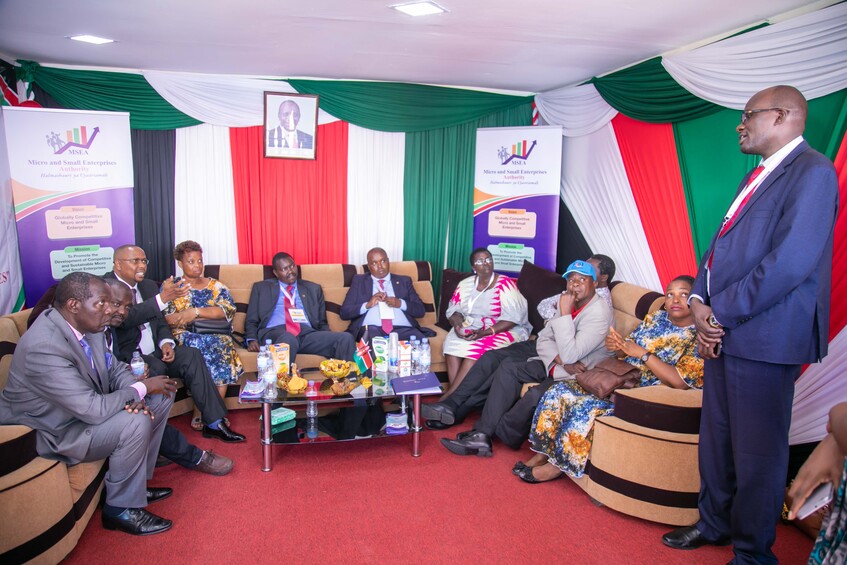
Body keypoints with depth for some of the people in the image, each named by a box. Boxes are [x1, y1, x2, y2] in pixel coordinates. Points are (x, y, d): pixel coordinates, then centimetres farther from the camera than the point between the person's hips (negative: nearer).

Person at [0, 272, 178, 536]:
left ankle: (135, 481, 15)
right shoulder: (43, 347, -33)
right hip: (53, 432, -9)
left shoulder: (87, 325, -8)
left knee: (160, 397, 2)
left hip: (85, 409, 9)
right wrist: (141, 388, -20)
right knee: (135, 422, -28)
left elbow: (115, 369, 4)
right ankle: (121, 508, -5)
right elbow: (94, 410, -34)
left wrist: (133, 394, -17)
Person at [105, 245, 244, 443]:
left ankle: (214, 422, -15)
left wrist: (166, 342, -6)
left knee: (191, 355, -16)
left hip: (153, 352, 7)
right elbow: (124, 318, -25)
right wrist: (162, 298, -33)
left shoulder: (149, 285, 14)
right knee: (156, 368, -33)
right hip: (127, 357, -6)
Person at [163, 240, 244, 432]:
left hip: (216, 335, 1)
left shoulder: (215, 285, 17)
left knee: (220, 345, -33)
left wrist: (196, 311, -13)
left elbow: (229, 310, -1)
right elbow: (164, 319, -1)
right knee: (201, 345, -33)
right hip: (183, 337, -1)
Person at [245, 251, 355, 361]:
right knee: (288, 340, -41)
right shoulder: (262, 287, 21)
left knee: (345, 338, -25)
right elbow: (251, 320, 18)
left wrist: (329, 340, 1)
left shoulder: (313, 289, 24)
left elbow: (322, 322, 23)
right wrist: (252, 339, -4)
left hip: (307, 333, 3)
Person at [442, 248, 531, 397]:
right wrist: (457, 325, -14)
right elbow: (454, 310, 10)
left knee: (476, 350, -32)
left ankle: (447, 397, -27)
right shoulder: (465, 284, 7)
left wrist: (486, 332, -24)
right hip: (470, 329, 5)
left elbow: (513, 317, -15)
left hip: (503, 330, -4)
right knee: (453, 345, -26)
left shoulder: (505, 284, -9)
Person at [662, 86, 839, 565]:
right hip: (722, 331, 9)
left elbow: (790, 262, -21)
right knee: (715, 438, 19)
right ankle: (714, 523, 37)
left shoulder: (812, 172, -11)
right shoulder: (760, 176, 17)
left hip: (764, 337, -9)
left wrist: (721, 314, -15)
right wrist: (700, 303, 0)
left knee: (757, 452, 4)